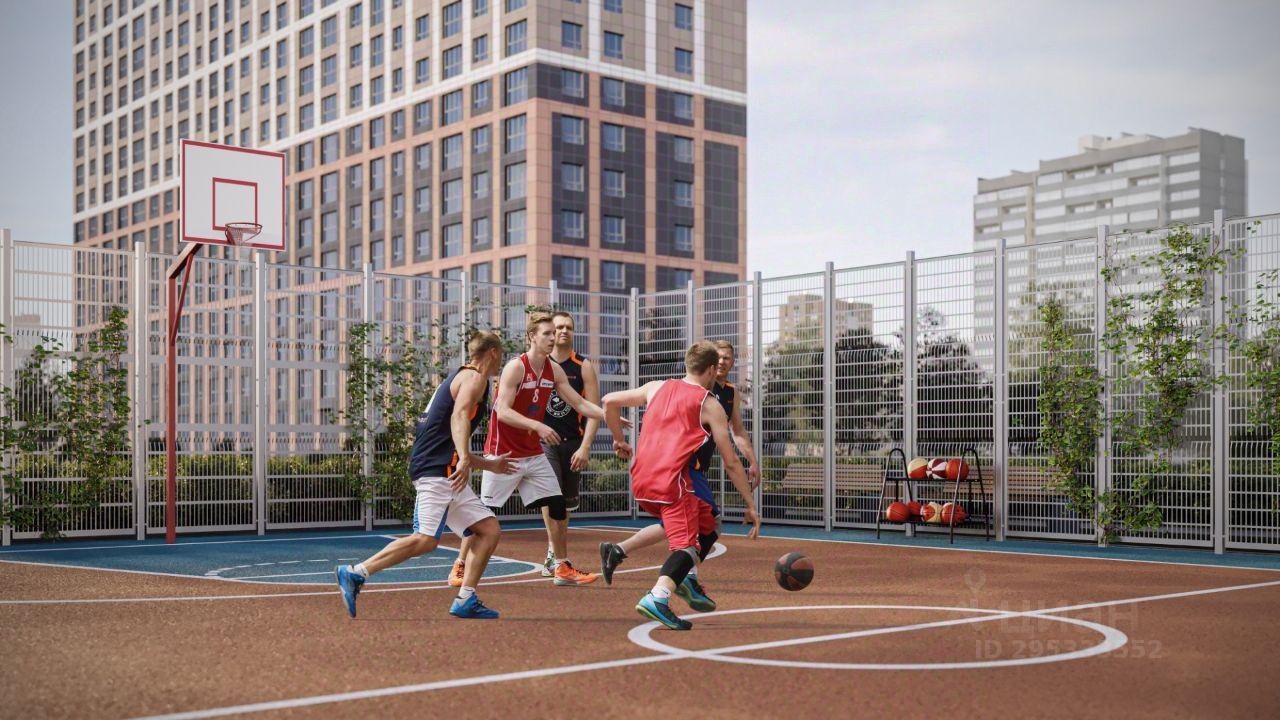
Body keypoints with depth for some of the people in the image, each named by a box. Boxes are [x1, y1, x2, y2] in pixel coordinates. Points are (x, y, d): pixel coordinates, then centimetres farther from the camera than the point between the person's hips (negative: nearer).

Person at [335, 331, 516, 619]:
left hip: (447, 471, 10)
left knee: (489, 529, 6)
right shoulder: (474, 377, -2)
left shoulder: (460, 377, 27)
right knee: (426, 538, -19)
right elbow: (459, 416, -23)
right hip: (437, 469, -10)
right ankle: (355, 573, -16)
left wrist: (487, 464, 43)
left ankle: (465, 601, 3)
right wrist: (464, 459, -38)